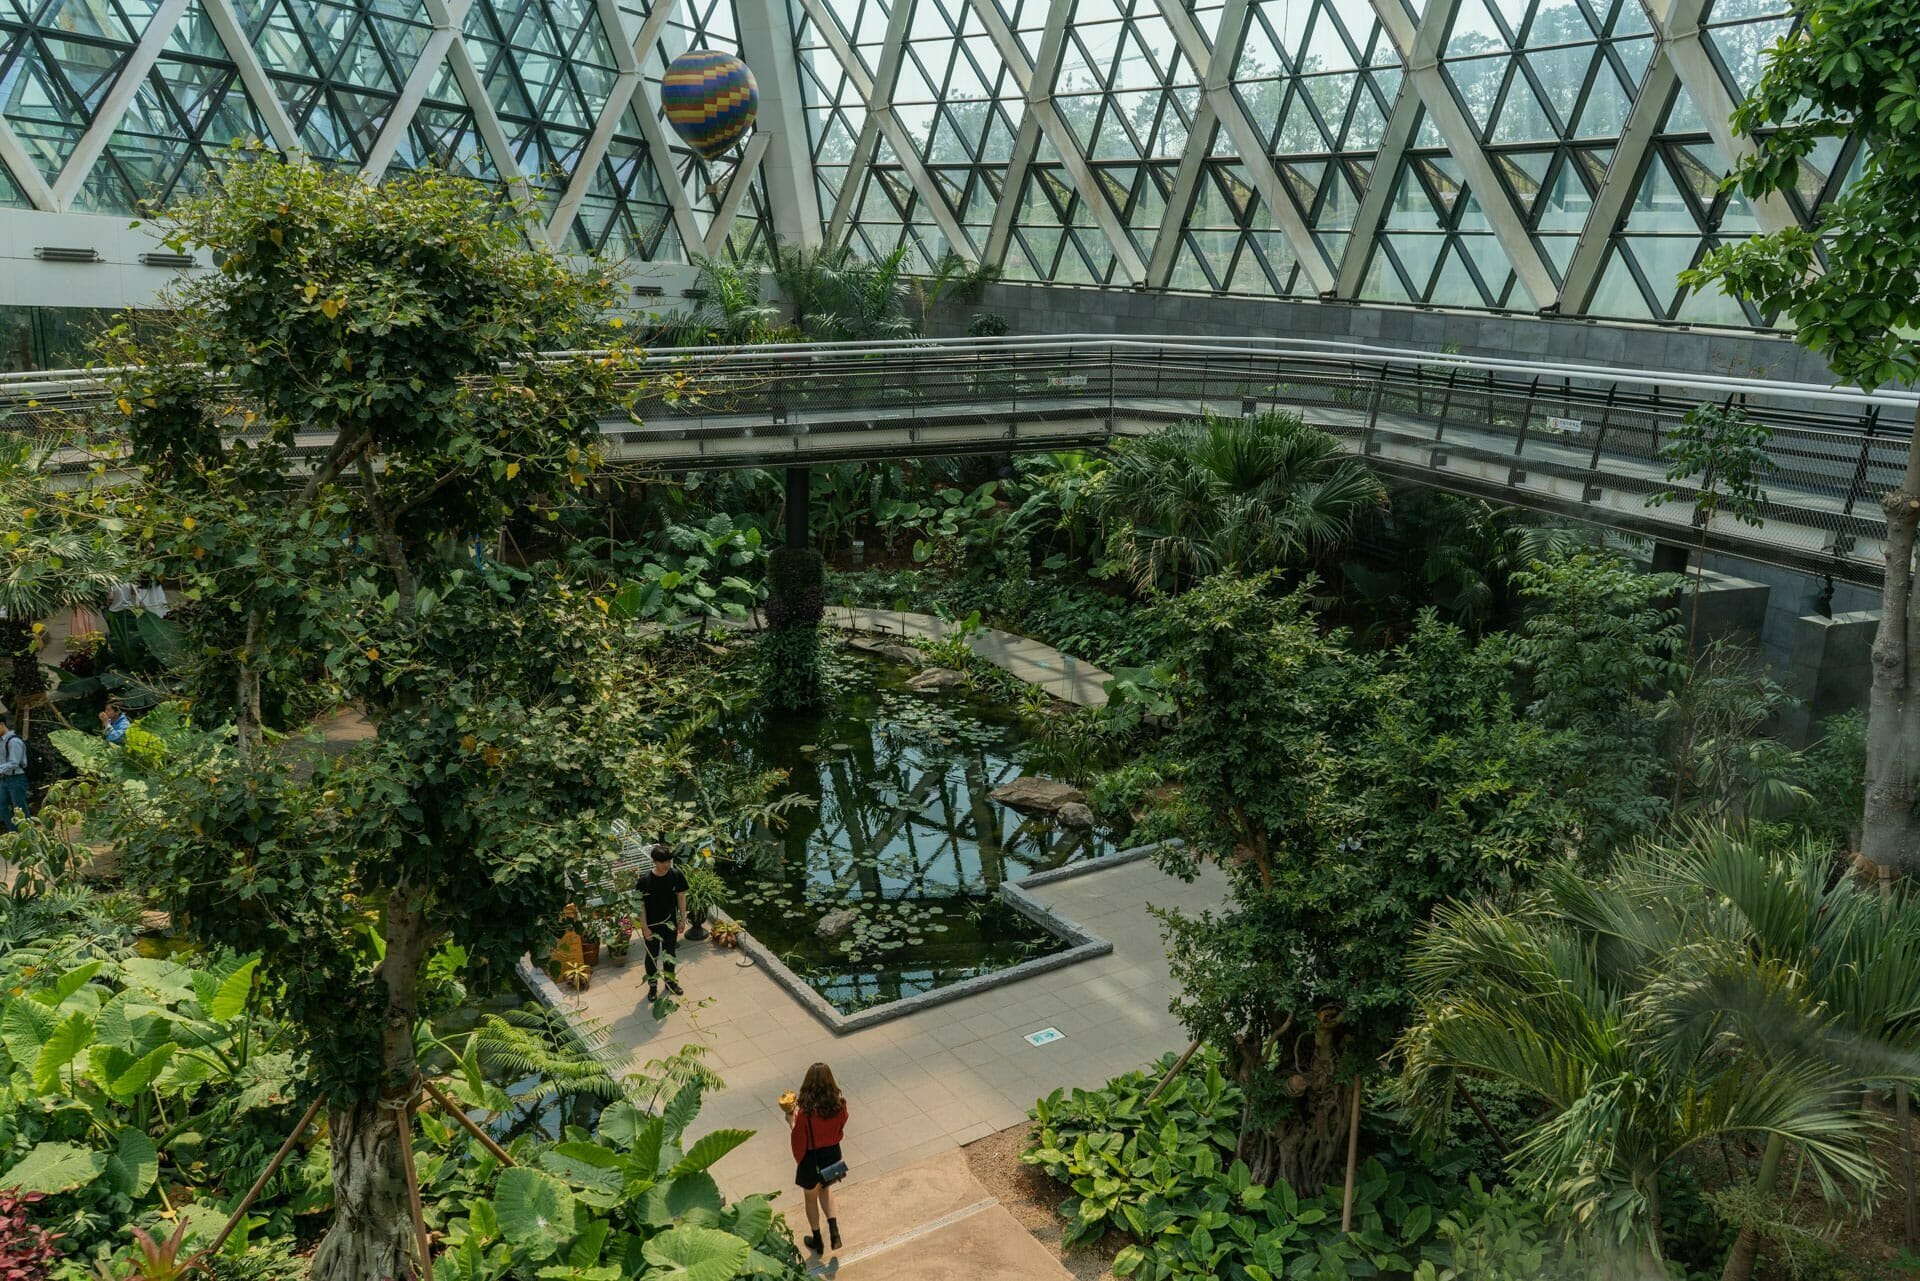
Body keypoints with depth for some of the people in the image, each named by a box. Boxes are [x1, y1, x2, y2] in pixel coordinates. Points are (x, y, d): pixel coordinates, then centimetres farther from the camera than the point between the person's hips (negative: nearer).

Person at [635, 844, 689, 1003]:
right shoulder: (645, 880, -23)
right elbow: (640, 904, -15)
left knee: (670, 953, 21)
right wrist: (645, 928, -15)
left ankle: (670, 980, 44)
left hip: (670, 923, 3)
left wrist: (683, 919, 0)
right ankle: (652, 986, 36)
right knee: (652, 955, 15)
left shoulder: (677, 875, -15)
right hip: (651, 925, -3)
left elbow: (681, 897, -2)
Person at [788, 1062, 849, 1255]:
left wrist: (792, 1122, -3)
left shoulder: (805, 1112, -30)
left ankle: (817, 1241, 38)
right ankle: (834, 1229, 19)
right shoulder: (839, 1105, -18)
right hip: (833, 1154, 4)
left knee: (811, 1197, 22)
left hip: (812, 1158, -4)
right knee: (825, 1188, 32)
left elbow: (799, 1140, -18)